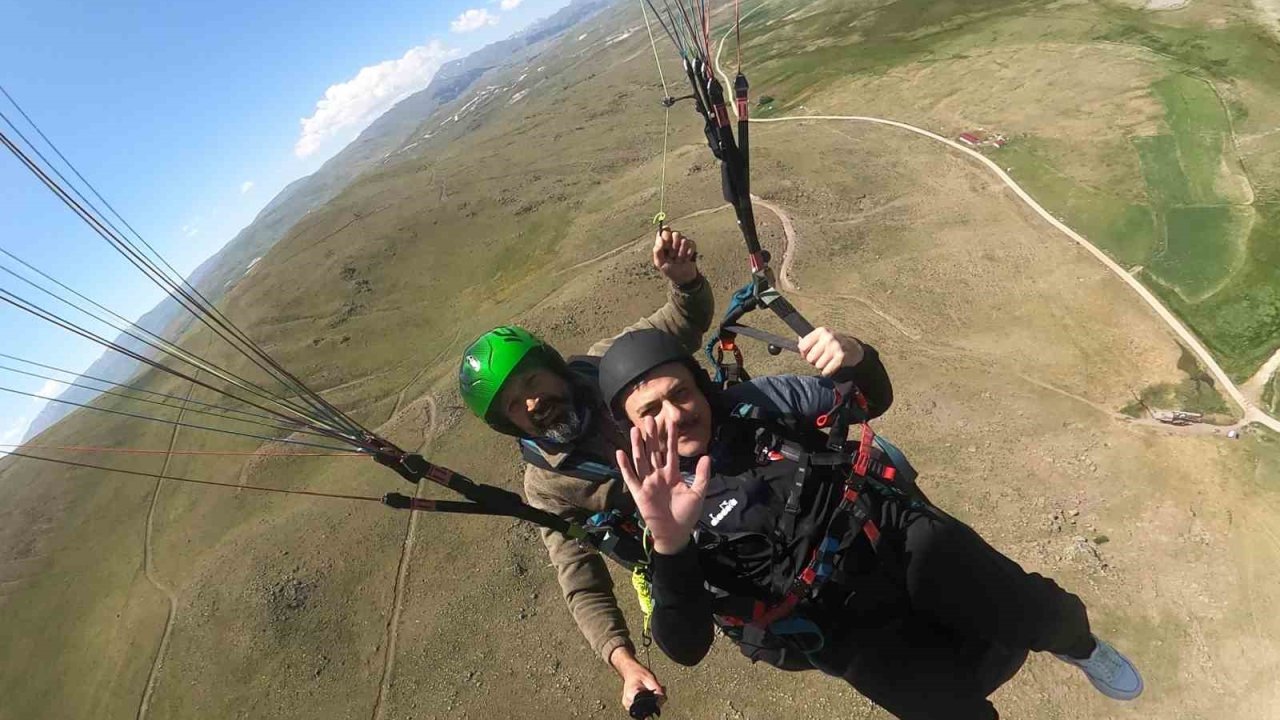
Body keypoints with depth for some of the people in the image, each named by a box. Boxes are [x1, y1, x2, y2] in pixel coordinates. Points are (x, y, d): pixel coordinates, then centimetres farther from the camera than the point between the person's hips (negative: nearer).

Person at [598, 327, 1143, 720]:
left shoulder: (756, 402, -3)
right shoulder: (661, 511, -10)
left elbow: (873, 400, 6)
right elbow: (685, 647, -19)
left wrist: (856, 358, -20)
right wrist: (669, 544, -40)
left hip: (902, 540, 2)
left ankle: (1080, 647, 23)